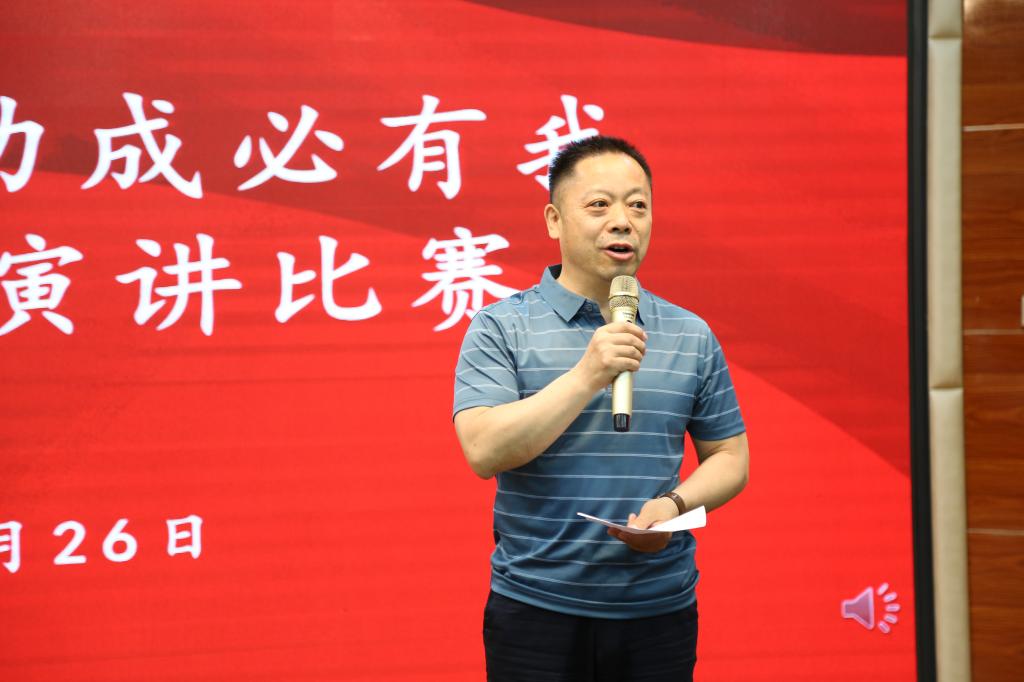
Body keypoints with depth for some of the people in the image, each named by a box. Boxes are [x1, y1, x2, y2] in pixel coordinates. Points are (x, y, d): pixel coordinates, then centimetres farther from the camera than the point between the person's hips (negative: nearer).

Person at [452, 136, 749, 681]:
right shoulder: (500, 328, -2)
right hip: (535, 611, -2)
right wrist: (588, 375, -20)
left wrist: (675, 503, -9)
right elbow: (484, 451, -14)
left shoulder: (692, 336, 7)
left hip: (660, 612, 3)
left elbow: (730, 457, 11)